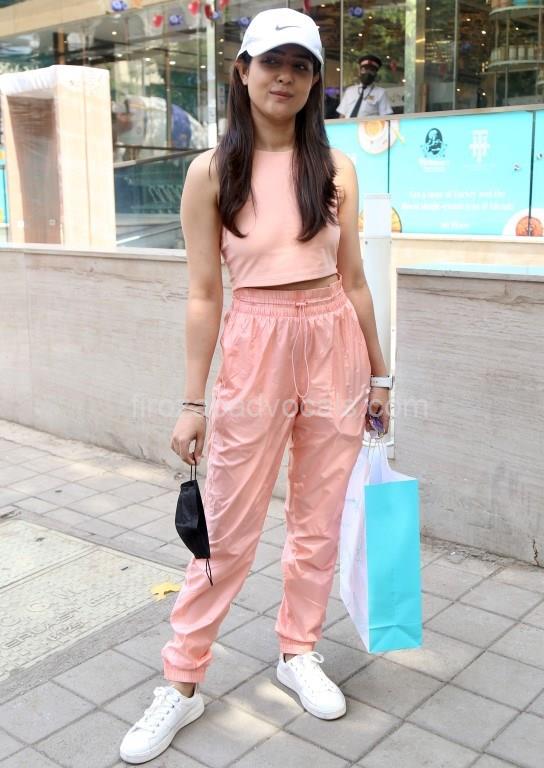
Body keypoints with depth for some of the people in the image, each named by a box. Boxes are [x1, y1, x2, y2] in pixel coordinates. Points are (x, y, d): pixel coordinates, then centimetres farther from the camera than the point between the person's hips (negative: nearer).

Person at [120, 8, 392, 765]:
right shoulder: (211, 171, -3)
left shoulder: (336, 167, 3)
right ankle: (182, 682, 21)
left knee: (319, 518, 13)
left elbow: (353, 279, 8)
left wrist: (378, 372, 11)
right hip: (255, 349, -2)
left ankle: (299, 653, 34)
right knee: (228, 527, 4)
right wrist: (194, 401, -3)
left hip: (336, 345, 3)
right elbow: (203, 295, -3)